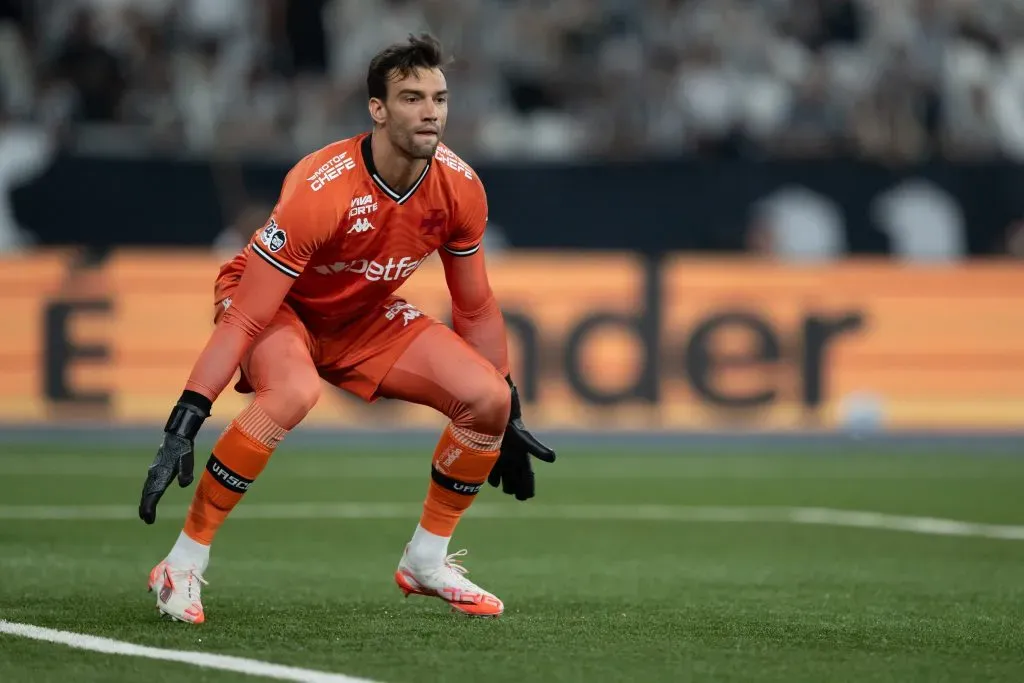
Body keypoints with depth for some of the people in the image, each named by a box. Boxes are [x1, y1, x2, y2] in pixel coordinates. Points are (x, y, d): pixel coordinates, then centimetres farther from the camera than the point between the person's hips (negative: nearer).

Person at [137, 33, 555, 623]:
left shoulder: (460, 189, -16)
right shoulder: (321, 191, -34)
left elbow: (476, 309, 2)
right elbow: (244, 318, -33)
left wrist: (507, 418, 7)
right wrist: (182, 427, -37)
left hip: (366, 316, 6)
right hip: (281, 307, -6)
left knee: (488, 398, -11)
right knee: (293, 393, -38)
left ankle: (428, 560, 10)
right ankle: (182, 566, -26)